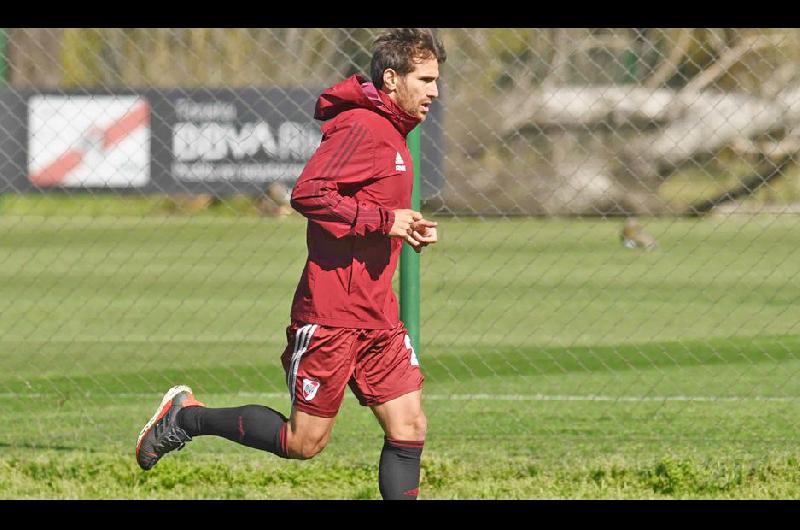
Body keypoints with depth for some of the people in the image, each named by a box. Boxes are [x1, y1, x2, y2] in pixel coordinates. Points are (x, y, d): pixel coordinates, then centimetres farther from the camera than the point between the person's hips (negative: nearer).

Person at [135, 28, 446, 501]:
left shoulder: (392, 134, 16)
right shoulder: (361, 128, -14)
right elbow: (308, 193, -26)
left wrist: (409, 230, 10)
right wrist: (384, 220, -23)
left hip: (378, 316, 9)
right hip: (331, 315, -9)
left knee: (410, 429, 0)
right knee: (304, 441, -1)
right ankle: (187, 417, 17)